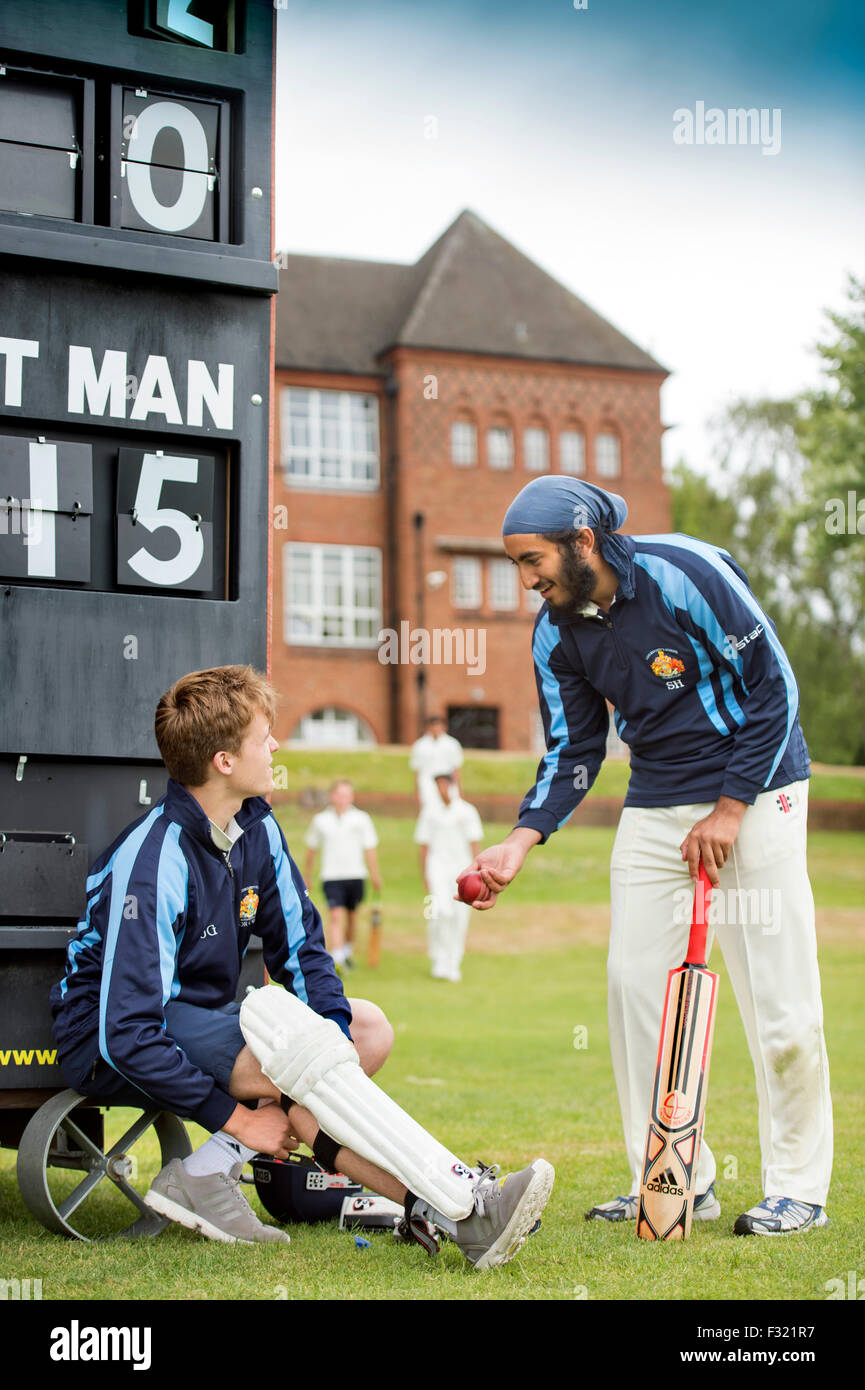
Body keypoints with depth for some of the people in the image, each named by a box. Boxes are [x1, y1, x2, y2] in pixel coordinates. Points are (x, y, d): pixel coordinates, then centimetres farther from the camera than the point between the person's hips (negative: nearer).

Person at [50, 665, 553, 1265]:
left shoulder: (256, 828, -1)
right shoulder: (154, 862, -26)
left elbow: (301, 947, 5)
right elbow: (128, 1035, -29)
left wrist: (339, 1041, -13)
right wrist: (236, 1118, -24)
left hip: (203, 1017, 9)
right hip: (104, 1040, -9)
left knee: (372, 1027, -1)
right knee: (296, 1057, -31)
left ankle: (208, 1173, -13)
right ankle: (465, 1214, -31)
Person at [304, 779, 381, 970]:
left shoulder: (361, 819, 2)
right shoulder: (320, 820, 3)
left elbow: (369, 849, 4)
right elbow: (311, 849, 15)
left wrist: (375, 875, 1)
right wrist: (307, 874, 21)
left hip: (356, 876, 2)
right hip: (331, 877, -1)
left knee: (351, 917, 13)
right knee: (335, 916, -15)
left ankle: (348, 952, 35)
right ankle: (336, 960, -21)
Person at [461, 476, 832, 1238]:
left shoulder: (687, 573, -20)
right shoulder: (556, 632, -2)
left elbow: (775, 688, -14)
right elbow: (573, 751, 5)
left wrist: (729, 809, -15)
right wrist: (520, 842, -10)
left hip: (755, 788, -6)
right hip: (655, 804, 6)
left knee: (776, 991, -5)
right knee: (636, 982, 0)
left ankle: (799, 1188, 8)